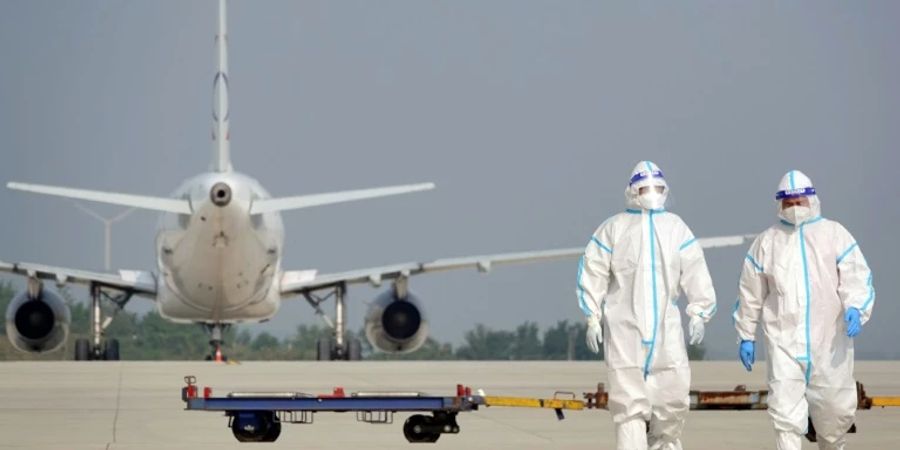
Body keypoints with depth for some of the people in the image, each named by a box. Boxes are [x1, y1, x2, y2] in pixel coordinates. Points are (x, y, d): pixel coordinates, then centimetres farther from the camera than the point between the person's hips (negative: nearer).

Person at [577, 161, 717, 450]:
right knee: (629, 401, -6)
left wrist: (699, 313, -1)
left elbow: (695, 273, 8)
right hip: (624, 328, -3)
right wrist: (592, 318, -2)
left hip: (666, 327, 3)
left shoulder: (676, 228, 10)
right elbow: (592, 273, 3)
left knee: (673, 397, 2)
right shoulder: (614, 228, 3)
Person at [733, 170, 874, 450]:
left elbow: (857, 278, -3)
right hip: (783, 337, 0)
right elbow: (750, 293, 14)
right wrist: (746, 336, 13)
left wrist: (855, 308, -23)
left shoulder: (834, 235, 4)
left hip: (828, 338, 0)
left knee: (836, 407, 7)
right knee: (785, 410, -11)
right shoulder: (767, 242, 9)